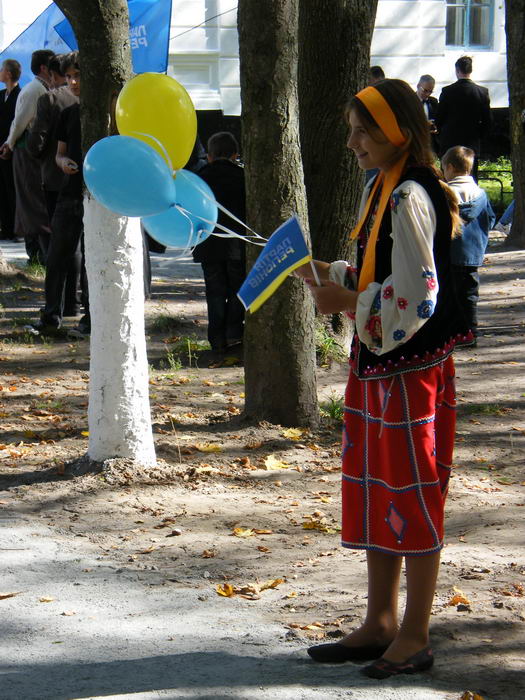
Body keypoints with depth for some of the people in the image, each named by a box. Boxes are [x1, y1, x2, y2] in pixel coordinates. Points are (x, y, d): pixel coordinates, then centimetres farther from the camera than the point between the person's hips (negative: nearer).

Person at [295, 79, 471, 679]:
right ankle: (380, 625, 24)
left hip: (412, 365, -10)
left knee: (411, 493, -1)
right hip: (377, 363, 10)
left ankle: (414, 637, 8)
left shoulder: (410, 198, -18)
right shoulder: (380, 190, 12)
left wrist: (346, 302, -17)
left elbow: (418, 296, -23)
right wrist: (322, 274, 6)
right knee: (375, 493, 14)